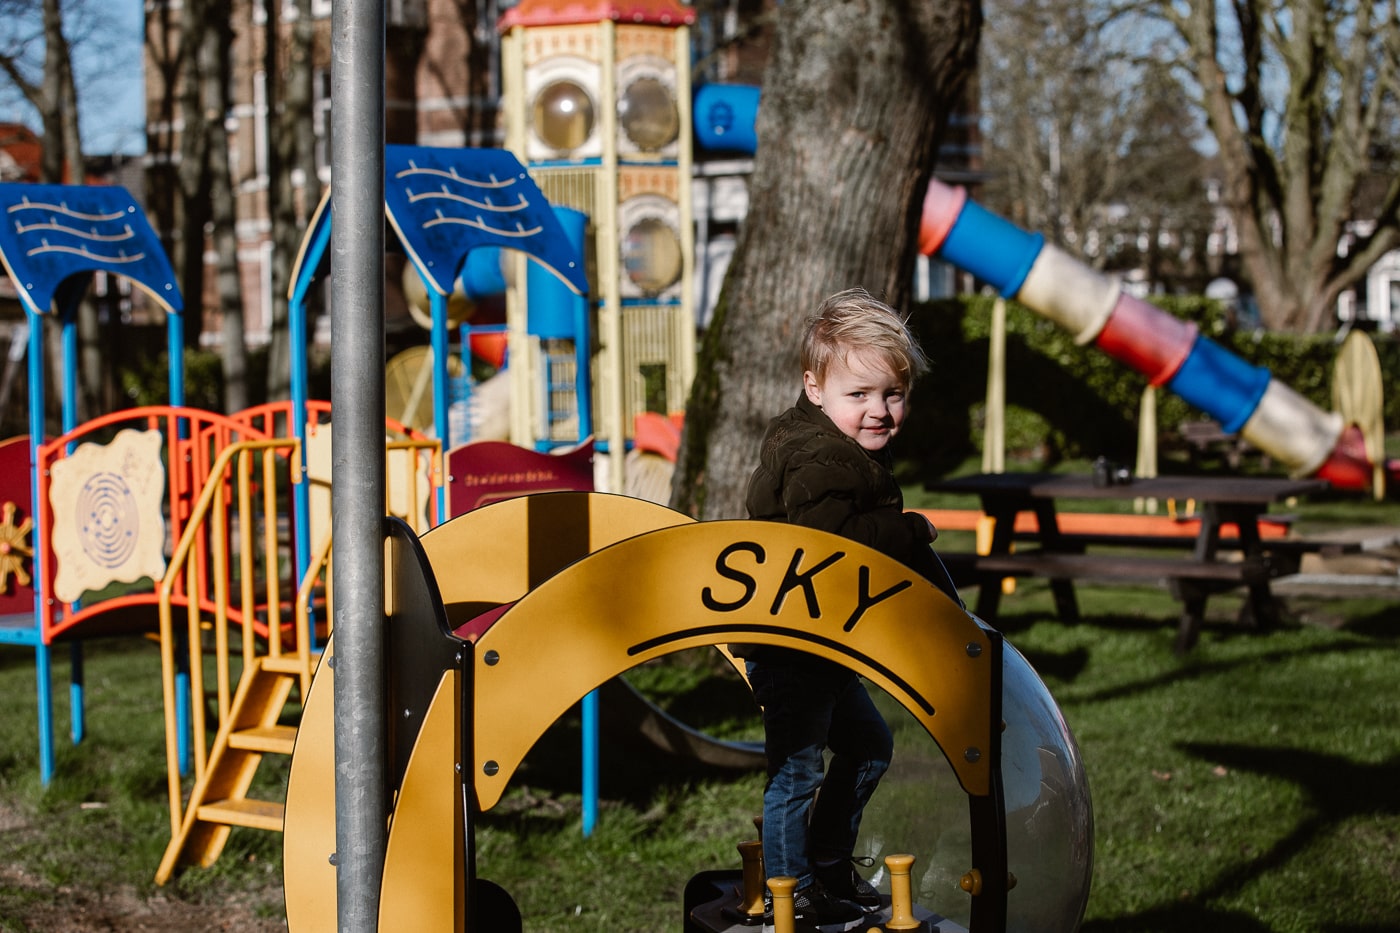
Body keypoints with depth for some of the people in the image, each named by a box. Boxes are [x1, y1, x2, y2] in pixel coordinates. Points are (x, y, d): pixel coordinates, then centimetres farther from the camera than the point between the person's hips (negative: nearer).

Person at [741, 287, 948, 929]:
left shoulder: (854, 455, 12)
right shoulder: (822, 460, -22)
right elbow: (826, 539, -35)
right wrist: (909, 532, -23)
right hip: (789, 651, -11)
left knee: (867, 745, 22)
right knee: (796, 768, -3)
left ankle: (830, 865, 35)